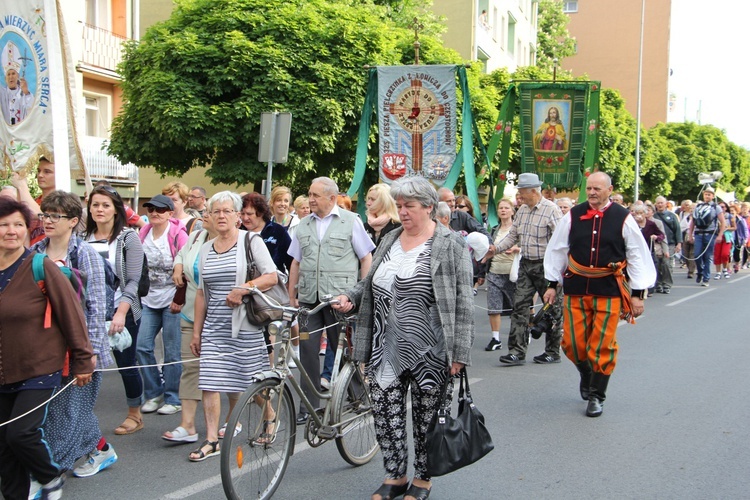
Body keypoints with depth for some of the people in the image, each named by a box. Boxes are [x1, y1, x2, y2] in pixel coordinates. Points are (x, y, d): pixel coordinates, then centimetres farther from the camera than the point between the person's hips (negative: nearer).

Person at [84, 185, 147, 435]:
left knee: (126, 364, 6)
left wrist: (121, 312, -20)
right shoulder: (83, 239, 7)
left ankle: (135, 415, 24)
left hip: (122, 313, -3)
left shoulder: (128, 238, -3)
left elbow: (133, 282, -8)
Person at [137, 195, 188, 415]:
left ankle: (173, 399, 12)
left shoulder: (178, 235, -9)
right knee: (142, 346, 0)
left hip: (171, 300, -5)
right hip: (148, 300, 5)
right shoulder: (143, 233, 7)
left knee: (172, 352, 0)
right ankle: (154, 393, 17)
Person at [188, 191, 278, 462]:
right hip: (214, 326, 5)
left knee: (252, 381, 5)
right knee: (209, 382, -3)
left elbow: (272, 277, -10)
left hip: (244, 325, -4)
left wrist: (242, 290, -22)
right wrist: (196, 331, 14)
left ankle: (270, 417, 32)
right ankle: (212, 440, 4)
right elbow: (201, 292, 16)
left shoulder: (251, 242, -3)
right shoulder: (206, 249, 12)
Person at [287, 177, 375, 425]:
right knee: (307, 350, 1)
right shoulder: (304, 225, 14)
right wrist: (292, 297, 12)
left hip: (341, 299, -4)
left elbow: (366, 258, 1)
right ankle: (309, 405, 10)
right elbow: (296, 263, 17)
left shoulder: (350, 221, 2)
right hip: (308, 299, 4)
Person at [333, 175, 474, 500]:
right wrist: (350, 297, 0)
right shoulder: (390, 240, 11)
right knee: (385, 414, 8)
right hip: (386, 350, 5)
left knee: (426, 418, 7)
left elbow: (463, 302, -10)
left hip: (428, 353, -5)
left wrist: (459, 352, -14)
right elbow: (370, 283, 21)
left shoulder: (451, 245, -7)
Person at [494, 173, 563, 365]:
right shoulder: (522, 211, 10)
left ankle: (552, 352, 17)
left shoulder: (551, 210, -12)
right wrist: (496, 249, 1)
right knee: (520, 306, 0)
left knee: (552, 309, 6)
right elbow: (513, 236, 15)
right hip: (525, 264, 7)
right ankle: (517, 351, 2)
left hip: (546, 266, -7)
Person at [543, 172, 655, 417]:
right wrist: (552, 284, 8)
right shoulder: (573, 216, 1)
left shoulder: (623, 218, -3)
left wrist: (638, 293, 1)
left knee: (602, 346, 0)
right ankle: (586, 375, 37)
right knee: (573, 343, 5)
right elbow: (557, 250, 9)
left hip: (608, 290, -2)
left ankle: (596, 396, 17)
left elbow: (638, 256, 2)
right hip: (576, 288, 2)